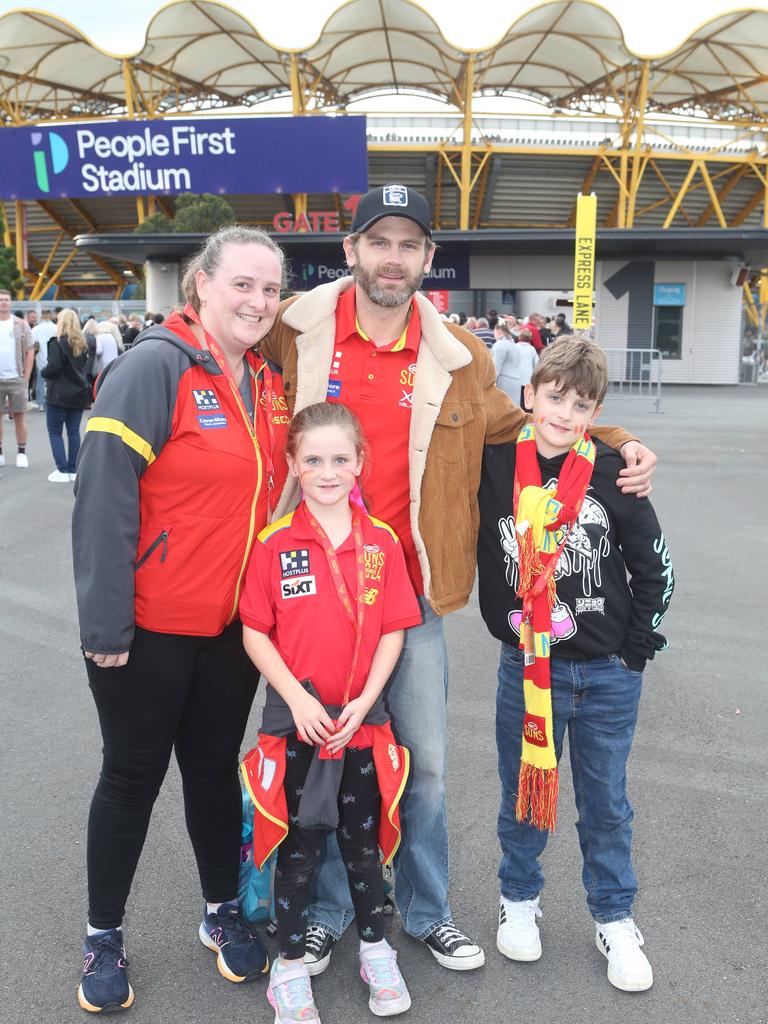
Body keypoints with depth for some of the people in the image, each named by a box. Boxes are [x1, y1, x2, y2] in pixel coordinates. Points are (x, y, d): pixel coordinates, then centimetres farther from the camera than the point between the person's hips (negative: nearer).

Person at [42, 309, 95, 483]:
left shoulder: (57, 343, -12)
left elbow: (53, 368, -18)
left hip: (60, 395, -6)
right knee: (74, 432, 10)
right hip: (79, 395, 6)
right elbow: (89, 368, 10)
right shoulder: (83, 344, 8)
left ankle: (62, 471, -1)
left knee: (55, 432, 4)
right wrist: (86, 387, 13)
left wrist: (44, 371, 0)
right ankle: (73, 470, 11)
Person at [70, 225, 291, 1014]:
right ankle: (102, 936, 31)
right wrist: (104, 625, -20)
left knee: (215, 766, 18)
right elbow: (102, 497, -18)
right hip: (148, 628, -5)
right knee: (133, 775, 10)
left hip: (234, 624, 5)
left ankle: (221, 911, 38)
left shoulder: (269, 383, 6)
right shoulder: (154, 367, -14)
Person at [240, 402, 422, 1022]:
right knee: (298, 843, 13)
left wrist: (364, 701, -12)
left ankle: (375, 947, 38)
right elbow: (255, 632, -7)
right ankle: (291, 965, 31)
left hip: (363, 718, 1)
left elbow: (393, 631, -3)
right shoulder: (275, 544, -8)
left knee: (362, 837, 17)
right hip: (295, 720, -1)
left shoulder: (382, 541, -4)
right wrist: (297, 698, -15)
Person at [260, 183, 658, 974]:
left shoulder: (458, 356, 1)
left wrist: (616, 442, 3)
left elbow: (511, 425, 14)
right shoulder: (294, 333, -4)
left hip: (411, 590, 2)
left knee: (424, 762, 14)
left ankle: (426, 911, 38)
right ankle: (327, 912, 37)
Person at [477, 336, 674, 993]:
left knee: (606, 803, 14)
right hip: (526, 664, 1)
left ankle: (614, 920, 34)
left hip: (608, 674, 0)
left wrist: (637, 645, -1)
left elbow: (655, 566, 0)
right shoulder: (496, 465, -6)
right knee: (523, 792, 15)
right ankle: (519, 899, 39)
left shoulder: (611, 476, -8)